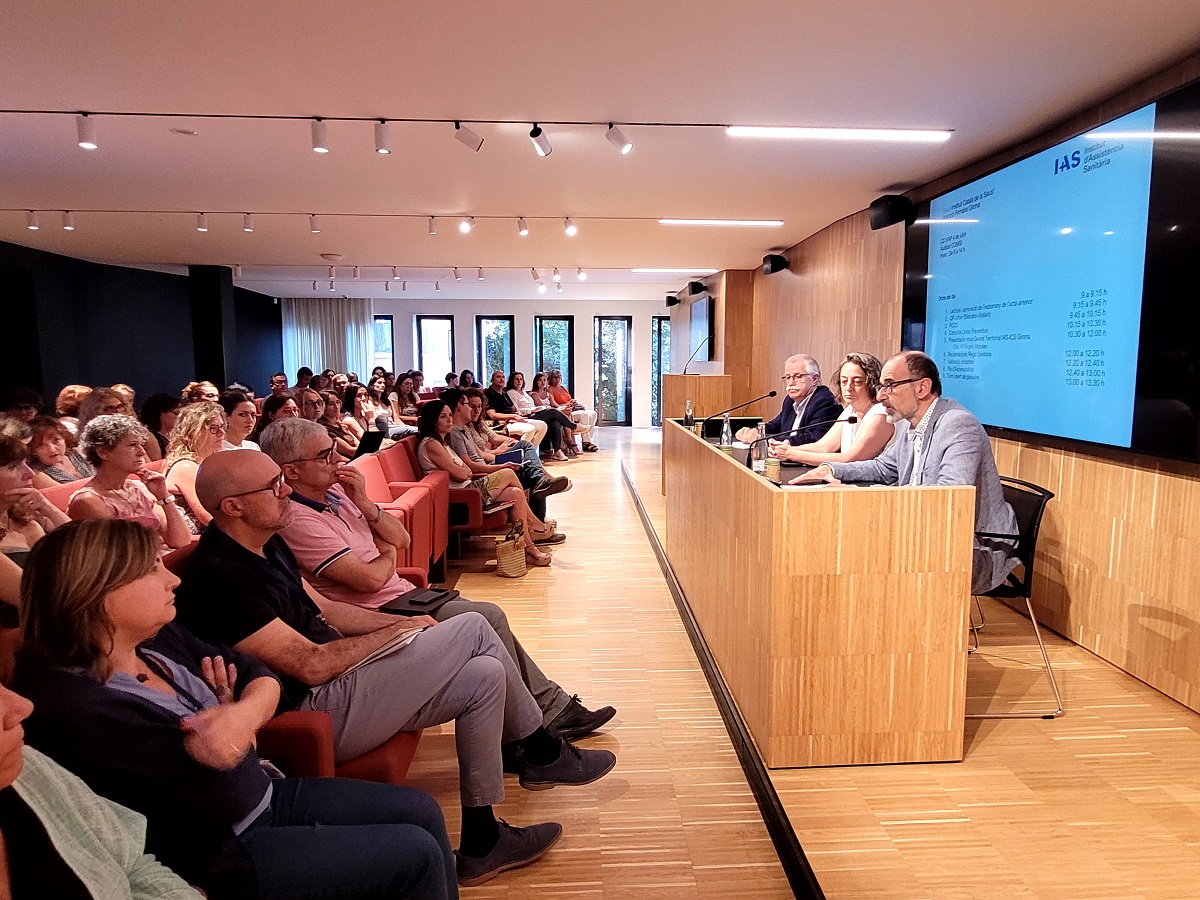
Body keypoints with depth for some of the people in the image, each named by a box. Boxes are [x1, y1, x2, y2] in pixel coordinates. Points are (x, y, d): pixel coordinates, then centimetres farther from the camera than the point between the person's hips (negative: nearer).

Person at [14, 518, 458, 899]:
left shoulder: (158, 637, -2)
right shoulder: (75, 709, -29)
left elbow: (259, 675, 0)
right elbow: (223, 799, -28)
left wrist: (244, 712, -23)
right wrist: (229, 727, -9)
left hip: (265, 793, 8)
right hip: (221, 857, -8)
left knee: (422, 811, 6)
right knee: (416, 855, -9)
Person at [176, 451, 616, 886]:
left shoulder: (265, 545, 9)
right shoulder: (220, 578, -22)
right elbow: (311, 666, -22)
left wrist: (404, 625, 5)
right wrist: (399, 632, -9)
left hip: (336, 684, 10)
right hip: (315, 713, -10)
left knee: (484, 675, 0)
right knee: (473, 629, -15)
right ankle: (545, 754, 5)